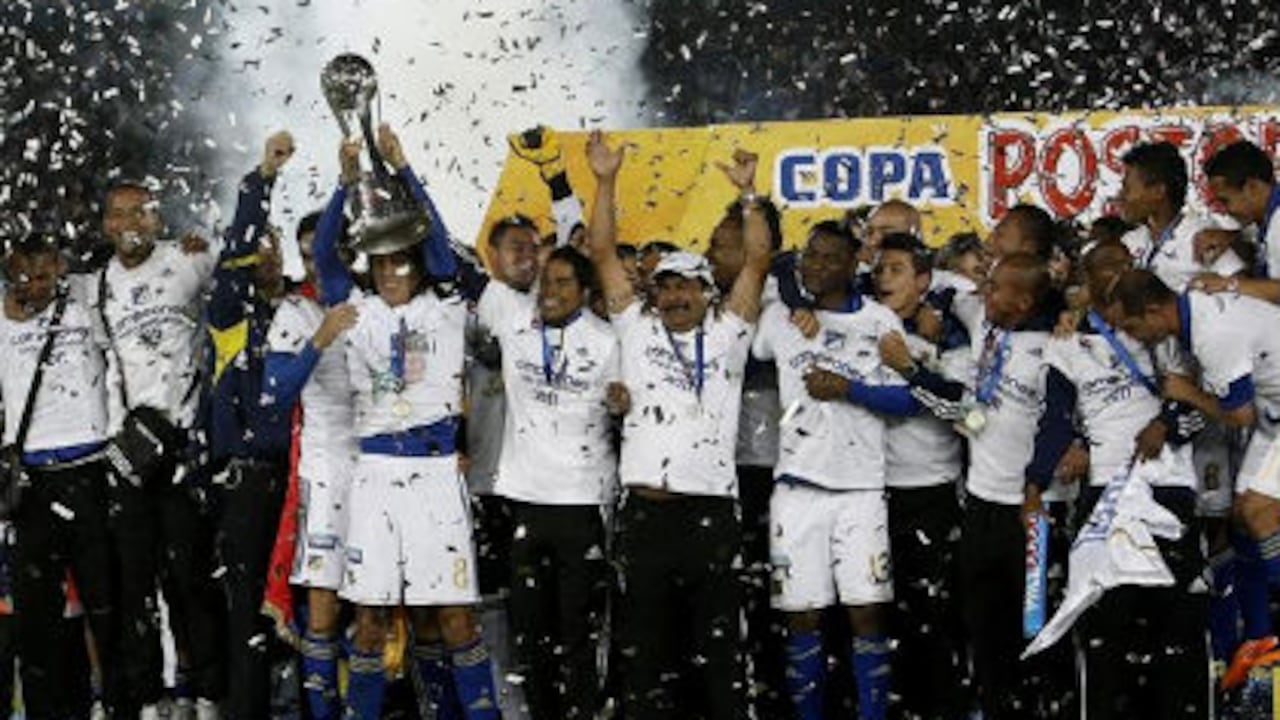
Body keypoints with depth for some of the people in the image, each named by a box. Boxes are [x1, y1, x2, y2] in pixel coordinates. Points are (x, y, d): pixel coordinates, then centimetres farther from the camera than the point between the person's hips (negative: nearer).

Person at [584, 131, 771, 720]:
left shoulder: (725, 334, 11)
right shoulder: (637, 329, 13)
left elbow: (758, 262, 3)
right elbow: (602, 254, 9)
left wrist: (748, 194, -5)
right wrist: (606, 182, 2)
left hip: (710, 510, -1)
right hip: (645, 509, 1)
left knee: (717, 643, 3)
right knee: (644, 642, 6)